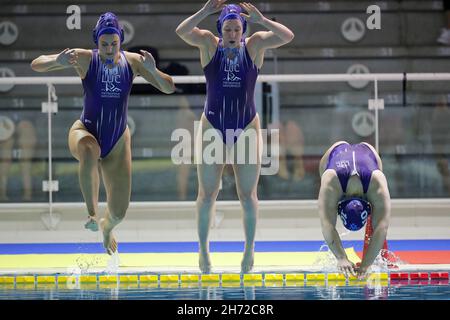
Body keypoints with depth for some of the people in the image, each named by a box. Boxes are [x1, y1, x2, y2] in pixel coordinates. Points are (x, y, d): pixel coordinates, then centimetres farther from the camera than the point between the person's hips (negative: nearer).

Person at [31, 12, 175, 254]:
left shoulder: (133, 62, -7)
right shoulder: (85, 59, -13)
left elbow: (169, 88, -6)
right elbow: (36, 65, -16)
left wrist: (153, 70, -26)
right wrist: (57, 62, -38)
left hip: (117, 139, 3)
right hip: (86, 132, -3)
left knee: (119, 212, 4)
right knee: (89, 152, -45)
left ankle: (106, 227, 43)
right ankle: (92, 214, -32)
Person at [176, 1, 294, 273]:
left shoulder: (254, 45, -3)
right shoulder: (209, 44, -4)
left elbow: (287, 36, -16)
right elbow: (181, 31, -20)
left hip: (247, 127, 0)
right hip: (213, 127, 0)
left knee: (248, 194, 6)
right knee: (207, 194, 4)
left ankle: (250, 248, 18)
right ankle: (203, 248, 16)